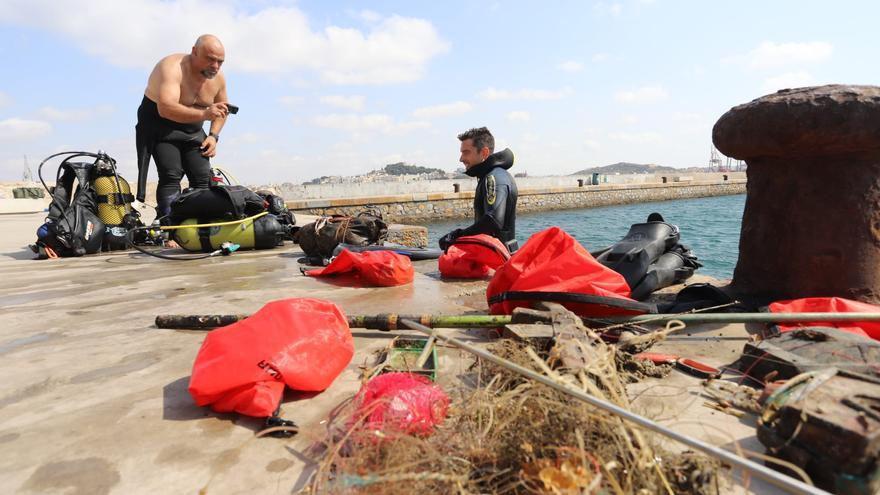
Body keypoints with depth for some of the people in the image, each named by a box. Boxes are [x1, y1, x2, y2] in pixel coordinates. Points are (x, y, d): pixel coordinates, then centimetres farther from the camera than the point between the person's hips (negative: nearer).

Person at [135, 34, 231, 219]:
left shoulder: (218, 78, -4)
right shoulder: (172, 67, -24)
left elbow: (222, 109, 13)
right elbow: (166, 108, -38)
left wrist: (213, 136, -3)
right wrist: (203, 114, -51)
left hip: (193, 131, 6)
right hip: (159, 125, -6)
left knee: (202, 178, -7)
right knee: (171, 175, -21)